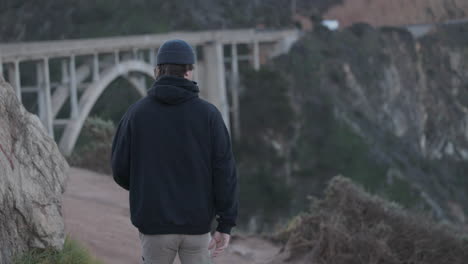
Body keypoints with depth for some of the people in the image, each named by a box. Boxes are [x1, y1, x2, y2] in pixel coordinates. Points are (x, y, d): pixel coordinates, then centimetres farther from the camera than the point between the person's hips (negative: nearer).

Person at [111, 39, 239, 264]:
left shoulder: (137, 113, -3)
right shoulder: (208, 114, -4)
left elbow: (121, 168, 0)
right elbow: (224, 172, -10)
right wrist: (226, 225, -6)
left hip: (155, 222, 0)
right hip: (196, 223, 0)